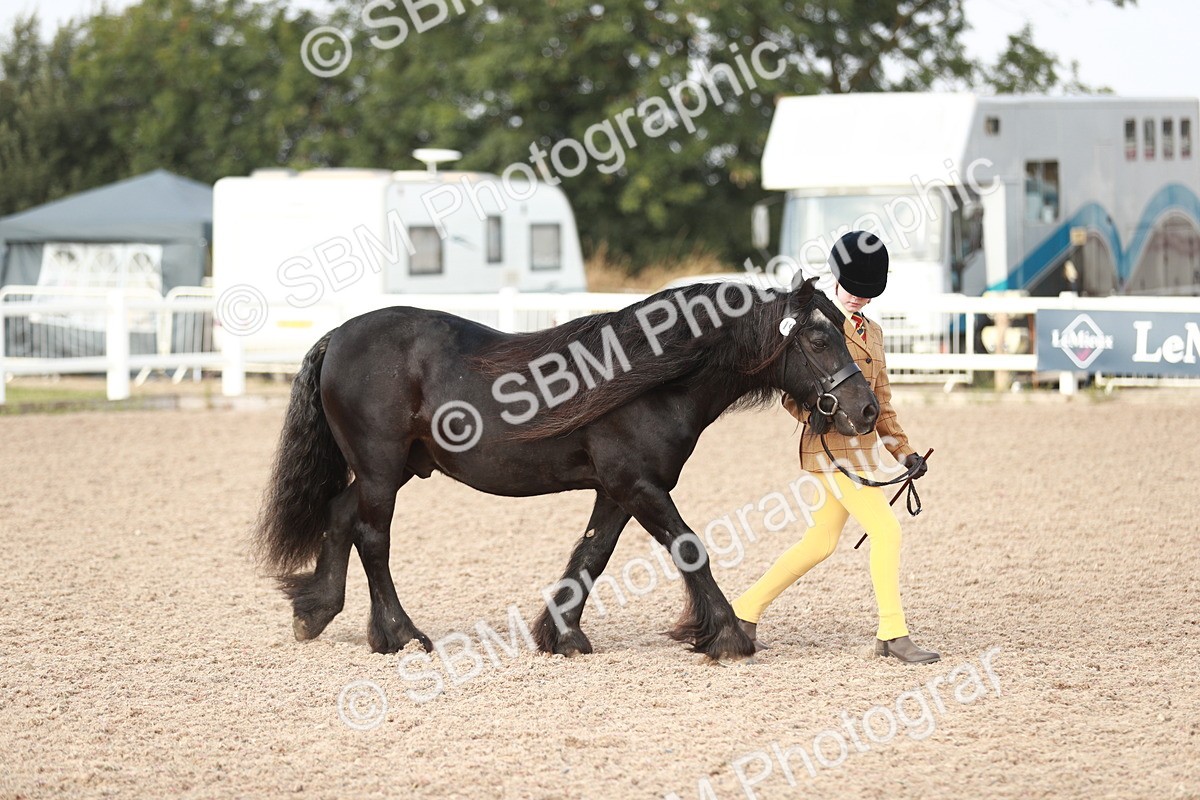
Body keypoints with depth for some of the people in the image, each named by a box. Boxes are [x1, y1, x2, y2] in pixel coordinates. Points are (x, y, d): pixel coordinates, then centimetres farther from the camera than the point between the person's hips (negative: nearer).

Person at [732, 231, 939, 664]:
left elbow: (882, 400, 20)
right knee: (886, 531, -13)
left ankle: (746, 610, 22)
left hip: (862, 448, 9)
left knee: (820, 542, 12)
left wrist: (903, 450, 12)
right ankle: (893, 635, -9)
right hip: (833, 449, -9)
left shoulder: (872, 332, 17)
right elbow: (793, 395, -9)